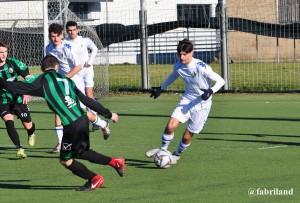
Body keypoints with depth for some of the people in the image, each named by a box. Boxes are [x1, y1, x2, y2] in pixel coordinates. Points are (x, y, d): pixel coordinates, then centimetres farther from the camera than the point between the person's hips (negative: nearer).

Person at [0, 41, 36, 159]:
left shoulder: (14, 63, -12)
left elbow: (28, 78, -8)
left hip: (18, 99, 0)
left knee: (28, 126, 6)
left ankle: (31, 134, 44)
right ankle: (20, 149, -21)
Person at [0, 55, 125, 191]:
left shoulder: (42, 81, 1)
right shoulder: (66, 79, 16)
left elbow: (13, 87, -1)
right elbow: (87, 100, 14)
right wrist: (108, 114, 19)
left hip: (72, 126, -7)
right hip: (83, 119, 7)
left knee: (66, 160, 12)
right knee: (79, 153, 28)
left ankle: (94, 179, 16)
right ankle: (114, 162, 29)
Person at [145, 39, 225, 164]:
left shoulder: (201, 67, -25)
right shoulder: (178, 66, -6)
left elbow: (220, 81, -21)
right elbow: (173, 76, 20)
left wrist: (211, 91, -38)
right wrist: (161, 88, 19)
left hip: (201, 103, -4)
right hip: (187, 99, 4)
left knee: (187, 136, 1)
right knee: (170, 126, -15)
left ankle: (177, 155, 29)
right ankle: (163, 150, 9)